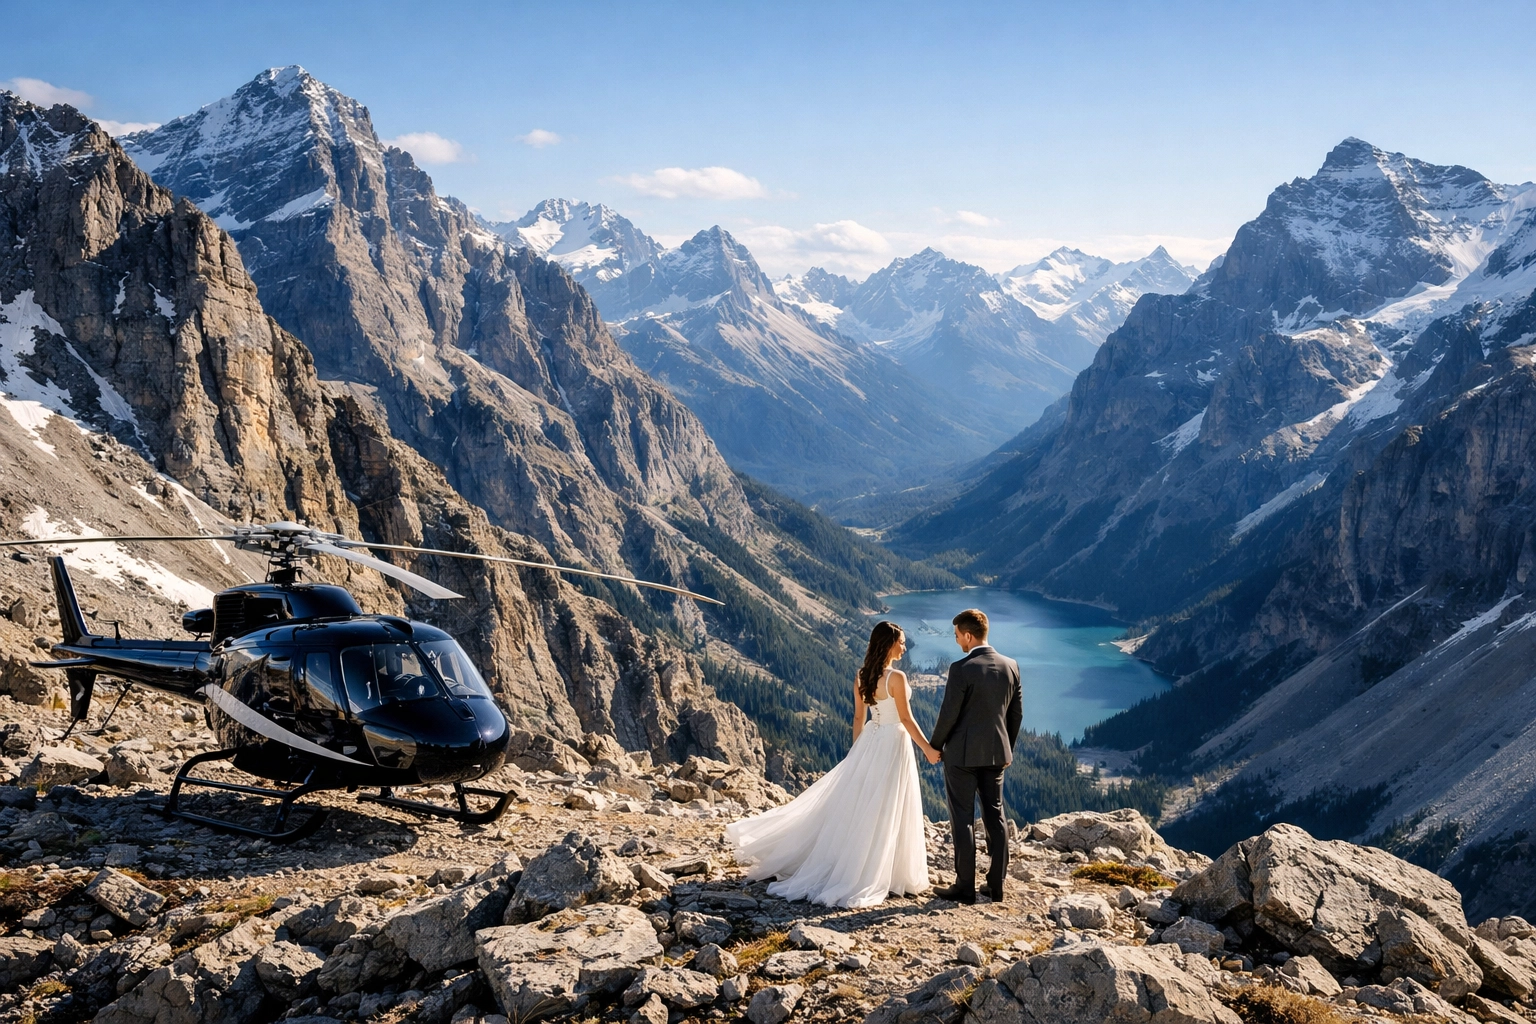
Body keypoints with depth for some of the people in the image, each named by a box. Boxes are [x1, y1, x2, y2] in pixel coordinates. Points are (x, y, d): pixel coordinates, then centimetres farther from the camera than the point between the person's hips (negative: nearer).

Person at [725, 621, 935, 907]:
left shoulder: (862, 676, 3)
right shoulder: (896, 677, -17)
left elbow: (858, 717, 10)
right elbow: (906, 719, -14)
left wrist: (857, 752, 18)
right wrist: (928, 748, -6)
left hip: (869, 741, 7)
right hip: (893, 744, -7)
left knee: (854, 805, 13)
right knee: (886, 814, 2)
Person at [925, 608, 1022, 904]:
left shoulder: (961, 669, -17)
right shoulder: (1010, 666, 1)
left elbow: (949, 713, -15)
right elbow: (1017, 712, 8)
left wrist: (934, 746, 0)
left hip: (963, 754, -6)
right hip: (997, 753, 6)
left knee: (963, 820, 2)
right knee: (995, 817, 12)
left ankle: (965, 886, 5)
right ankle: (996, 884, 15)